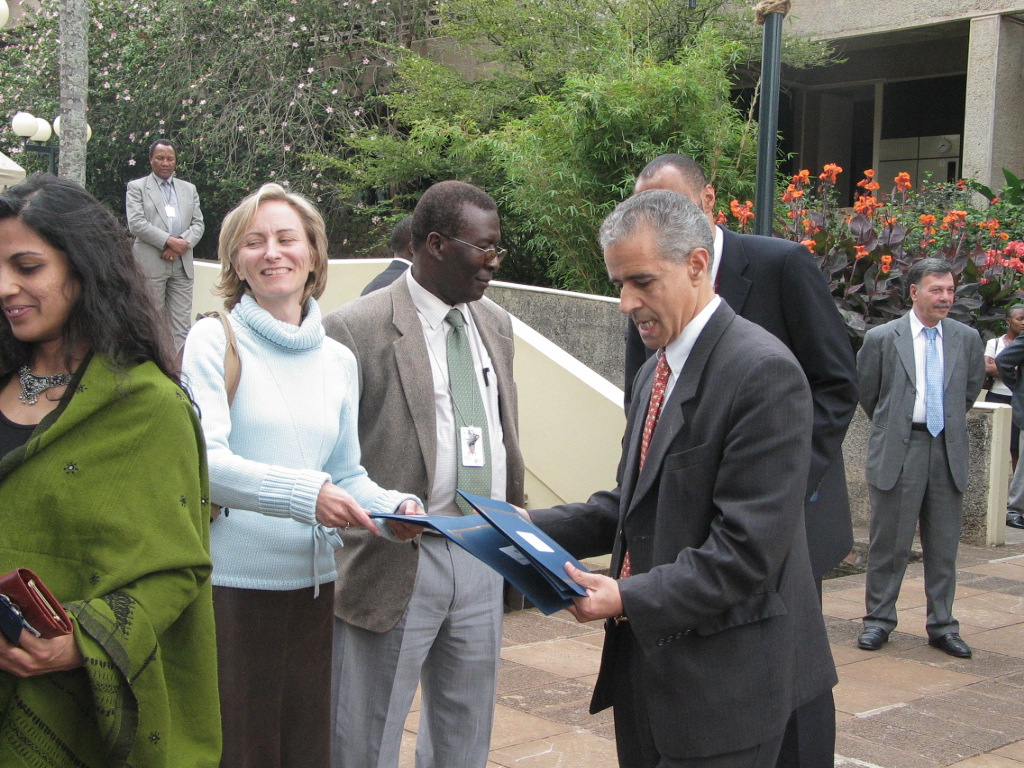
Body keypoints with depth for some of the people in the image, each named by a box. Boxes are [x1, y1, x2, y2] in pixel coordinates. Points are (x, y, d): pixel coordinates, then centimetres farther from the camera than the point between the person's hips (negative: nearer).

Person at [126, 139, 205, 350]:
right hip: (150, 264, -3)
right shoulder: (137, 187, 5)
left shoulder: (189, 189, 18)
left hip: (182, 265, 3)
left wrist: (182, 244, -9)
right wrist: (169, 241, -16)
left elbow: (198, 224, 10)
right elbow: (136, 223, -7)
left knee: (182, 324, -1)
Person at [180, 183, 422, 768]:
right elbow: (205, 462, -15)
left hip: (313, 583, 5)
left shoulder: (338, 361, 12)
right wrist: (303, 493, -28)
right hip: (231, 583, -4)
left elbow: (346, 473, 14)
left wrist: (395, 506, -7)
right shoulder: (215, 340, -3)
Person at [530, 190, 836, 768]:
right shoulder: (657, 371, 13)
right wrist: (536, 526, 2)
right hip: (645, 664, 8)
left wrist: (631, 598, -25)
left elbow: (748, 548, -22)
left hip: (721, 681, -8)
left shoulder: (764, 371, -17)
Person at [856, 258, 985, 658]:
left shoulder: (967, 338, 6)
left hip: (948, 452, 3)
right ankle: (878, 620, 16)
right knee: (889, 543, 3)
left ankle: (942, 625, 19)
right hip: (898, 452, -3)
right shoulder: (881, 338, -3)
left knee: (944, 546, 9)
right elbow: (865, 390, 9)